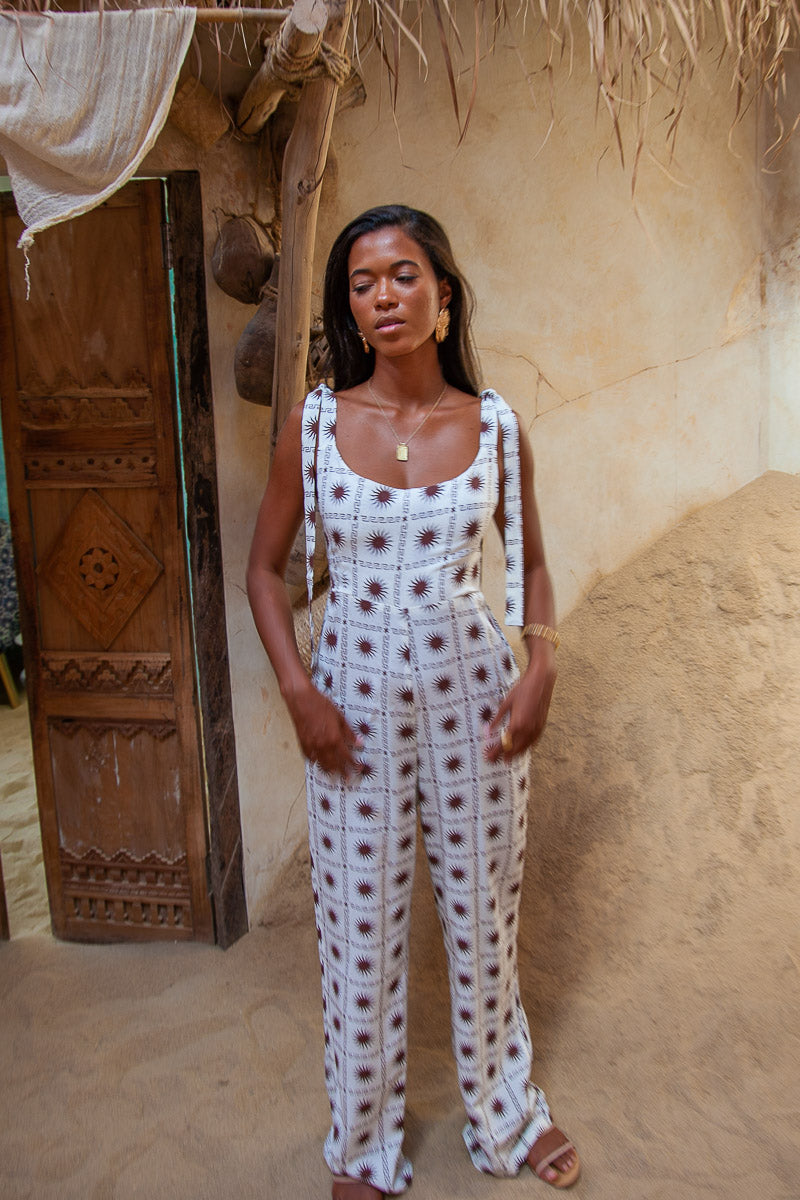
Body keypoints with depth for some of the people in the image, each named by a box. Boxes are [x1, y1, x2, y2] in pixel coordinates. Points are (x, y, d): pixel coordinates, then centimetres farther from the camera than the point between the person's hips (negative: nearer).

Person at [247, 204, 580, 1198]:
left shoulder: (494, 427, -3)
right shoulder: (314, 424, -6)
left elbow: (530, 565, 8)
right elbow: (265, 567, 1)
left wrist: (541, 673, -6)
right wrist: (298, 690, -10)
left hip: (470, 688, 1)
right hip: (354, 696, 0)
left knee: (483, 910, 16)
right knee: (360, 924, 12)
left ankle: (504, 1114, 43)